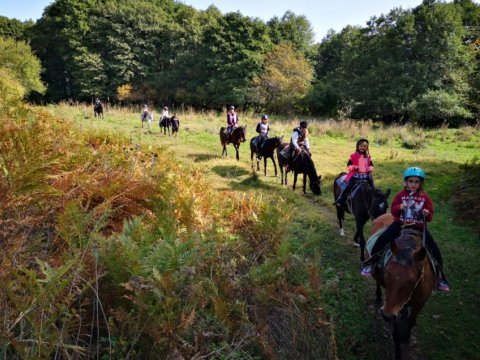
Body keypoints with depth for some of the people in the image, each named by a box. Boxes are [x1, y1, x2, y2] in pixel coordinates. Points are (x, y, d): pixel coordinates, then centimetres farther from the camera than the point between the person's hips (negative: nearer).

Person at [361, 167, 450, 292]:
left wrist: (427, 214, -20)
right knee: (382, 238, -20)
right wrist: (399, 207, -19)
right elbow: (393, 211, 3)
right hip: (400, 224, 0)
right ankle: (370, 262, -3)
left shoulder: (425, 197, 1)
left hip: (419, 227, 0)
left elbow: (430, 217, 4)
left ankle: (440, 277, 11)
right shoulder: (400, 195, 2)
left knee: (434, 249, -10)